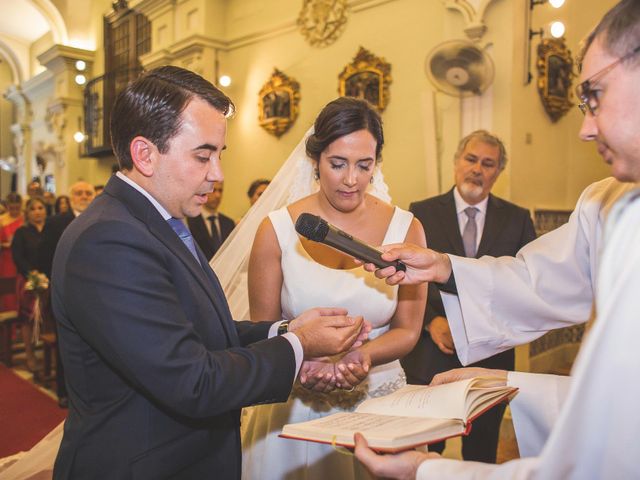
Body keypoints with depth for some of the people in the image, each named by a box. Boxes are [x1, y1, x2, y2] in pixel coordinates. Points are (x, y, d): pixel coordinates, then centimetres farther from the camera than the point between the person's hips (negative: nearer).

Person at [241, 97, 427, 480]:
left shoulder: (406, 229, -6)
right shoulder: (277, 231, -9)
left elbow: (407, 330, -2)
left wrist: (362, 356, -21)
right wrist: (305, 364, -22)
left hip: (378, 401, 1)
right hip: (295, 408, -1)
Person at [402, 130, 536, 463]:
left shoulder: (517, 219, 5)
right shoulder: (422, 213, -1)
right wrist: (431, 321, -16)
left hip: (491, 358, 2)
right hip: (430, 356, -1)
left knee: (482, 454, 17)